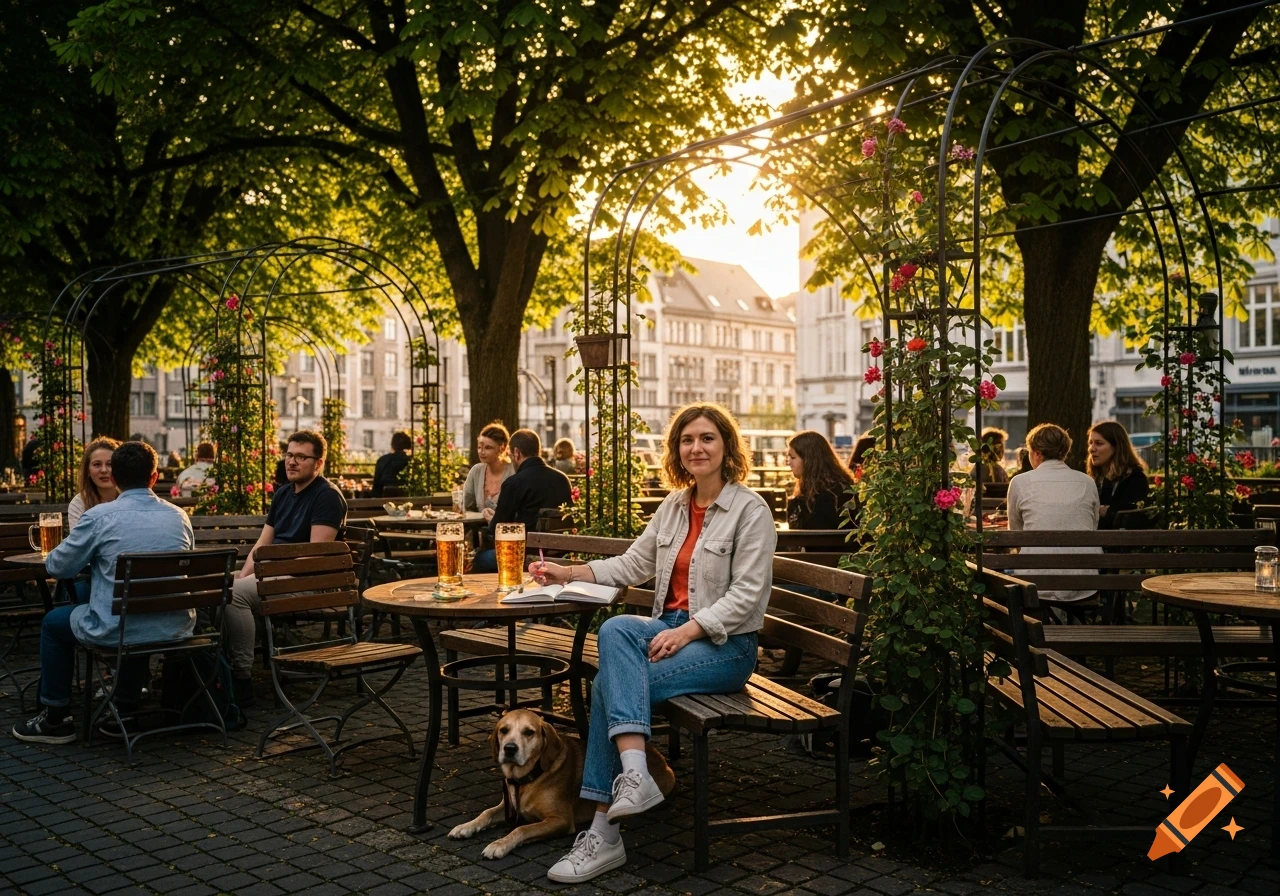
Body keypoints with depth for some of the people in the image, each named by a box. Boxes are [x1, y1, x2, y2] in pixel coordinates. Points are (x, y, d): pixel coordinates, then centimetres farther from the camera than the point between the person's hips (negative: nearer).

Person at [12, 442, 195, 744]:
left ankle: (55, 719, 29)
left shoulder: (100, 516, -9)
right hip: (175, 628, 4)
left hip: (116, 630, -4)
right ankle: (126, 709, 43)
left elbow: (57, 566, 2)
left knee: (53, 622, 25)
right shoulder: (179, 516, 3)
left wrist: (95, 558, 25)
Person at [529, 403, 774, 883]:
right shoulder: (674, 506, 14)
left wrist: (687, 631, -23)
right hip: (670, 626, 6)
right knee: (614, 630, -29)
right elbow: (632, 564, 17)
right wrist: (567, 573, 6)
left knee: (611, 681, -26)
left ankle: (604, 834, -22)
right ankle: (634, 775, -39)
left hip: (725, 643, -6)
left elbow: (747, 594, -14)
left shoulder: (750, 510, -8)